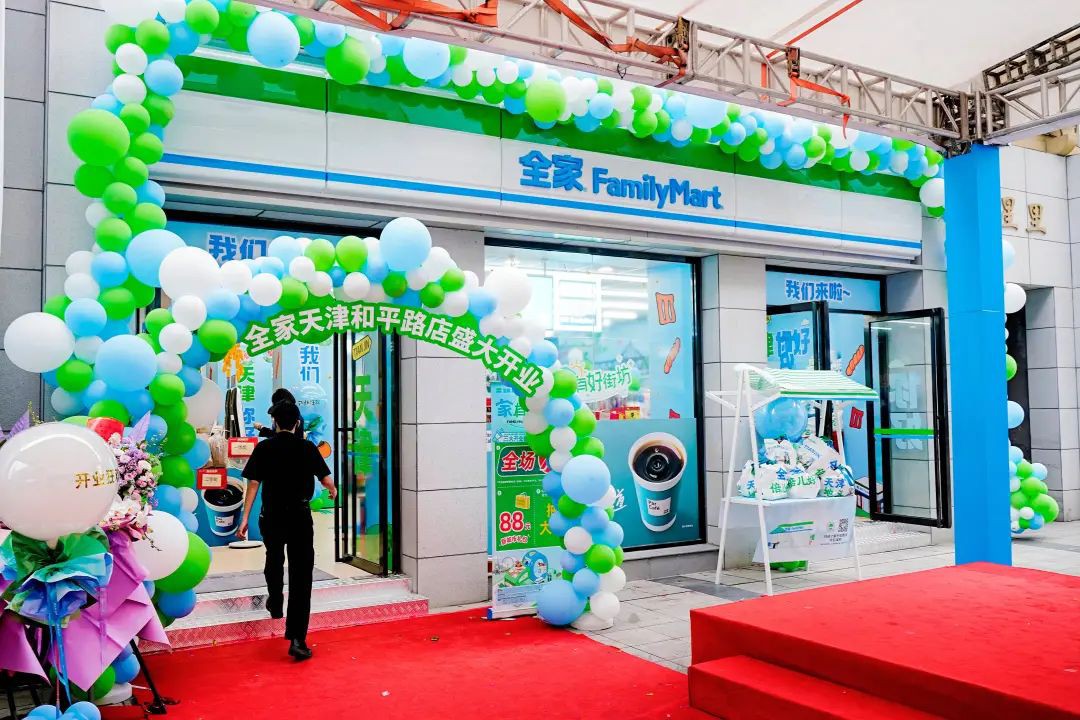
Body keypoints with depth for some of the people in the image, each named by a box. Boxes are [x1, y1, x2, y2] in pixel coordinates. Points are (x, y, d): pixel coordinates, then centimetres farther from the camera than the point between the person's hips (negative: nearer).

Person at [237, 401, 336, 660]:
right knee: (301, 575, -1)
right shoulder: (307, 447, -3)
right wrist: (333, 491, 21)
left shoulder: (263, 448, -2)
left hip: (271, 516, 2)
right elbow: (326, 479, -2)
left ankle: (275, 604, 50)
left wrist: (245, 519, -2)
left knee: (274, 561, 30)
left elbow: (253, 484, -5)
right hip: (300, 516, -2)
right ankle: (297, 639, -6)